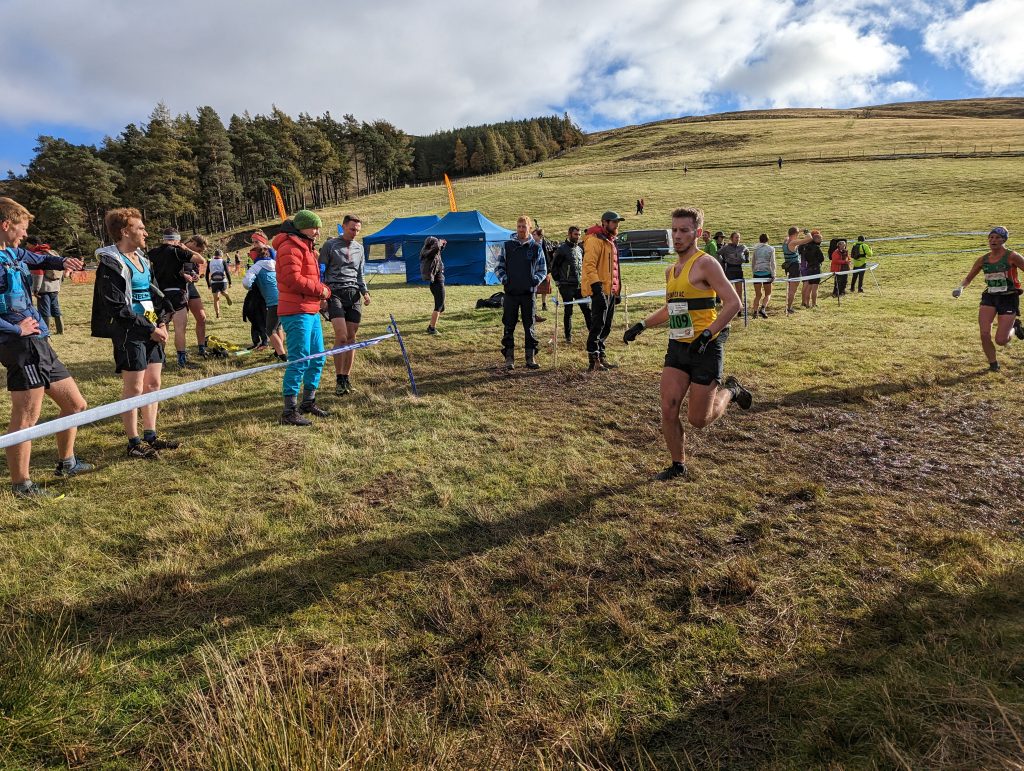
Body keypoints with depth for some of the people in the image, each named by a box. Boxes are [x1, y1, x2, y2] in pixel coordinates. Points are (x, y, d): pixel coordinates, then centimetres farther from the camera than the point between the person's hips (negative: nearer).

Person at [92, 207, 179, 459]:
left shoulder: (142, 258, 14)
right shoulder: (111, 264, -12)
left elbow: (155, 292, 18)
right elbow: (118, 308, -16)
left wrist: (162, 321, 2)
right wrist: (150, 330, -16)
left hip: (152, 329, 8)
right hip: (129, 333, -8)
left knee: (153, 383, 12)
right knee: (134, 388, -2)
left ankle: (150, 436, 23)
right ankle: (134, 443, 8)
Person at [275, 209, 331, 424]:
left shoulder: (306, 247, 22)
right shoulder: (290, 247, -11)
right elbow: (293, 279, -22)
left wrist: (324, 290, 5)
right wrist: (320, 290, -12)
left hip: (311, 312, 11)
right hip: (296, 312, -11)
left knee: (317, 359, 16)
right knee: (299, 362, -10)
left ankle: (308, 402, 28)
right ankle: (290, 412, -5)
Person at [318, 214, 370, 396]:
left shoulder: (359, 248, 16)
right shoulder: (330, 245, 3)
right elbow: (321, 271, 3)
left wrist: (365, 291, 5)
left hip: (353, 294, 5)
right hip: (334, 293, -5)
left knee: (351, 338, 2)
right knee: (341, 336, -16)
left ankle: (346, 377, 11)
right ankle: (339, 380, -7)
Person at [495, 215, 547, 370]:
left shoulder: (536, 248, 6)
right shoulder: (508, 246, 6)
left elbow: (543, 270, 10)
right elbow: (498, 267, 9)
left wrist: (534, 281, -5)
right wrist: (504, 280, -5)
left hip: (529, 293, 0)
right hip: (510, 293, 0)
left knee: (529, 327, 5)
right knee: (509, 327, 2)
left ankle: (531, 358, 12)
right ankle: (509, 358, 10)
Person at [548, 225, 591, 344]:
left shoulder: (580, 249, 14)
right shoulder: (562, 249, -6)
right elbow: (554, 267, -4)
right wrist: (559, 281, -6)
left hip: (580, 285, 5)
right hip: (567, 286, -5)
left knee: (587, 309, 3)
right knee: (568, 312, 1)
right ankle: (568, 337, 10)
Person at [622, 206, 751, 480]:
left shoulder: (705, 263, -11)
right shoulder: (671, 270, 13)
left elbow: (733, 303, -17)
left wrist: (706, 335, -25)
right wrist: (641, 326, 17)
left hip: (706, 349, -6)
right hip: (677, 347, 7)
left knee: (698, 420, 1)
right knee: (668, 410, -2)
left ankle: (730, 390, 30)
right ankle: (678, 466, 17)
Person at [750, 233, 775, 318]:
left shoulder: (756, 249, 9)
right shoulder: (771, 249, 3)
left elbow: (753, 262, 13)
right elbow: (772, 262, -3)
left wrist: (753, 271, 24)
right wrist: (773, 274, -4)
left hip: (757, 272, 2)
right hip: (767, 272, -2)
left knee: (758, 294, 9)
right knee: (768, 294, 8)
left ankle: (755, 312, 1)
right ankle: (762, 308, -14)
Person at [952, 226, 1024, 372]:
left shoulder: (1011, 257, -7)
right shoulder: (983, 260, 5)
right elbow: (968, 279, 12)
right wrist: (960, 288, -9)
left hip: (1008, 299, -3)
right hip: (989, 297, 3)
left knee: (1001, 340, -9)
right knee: (985, 334, -13)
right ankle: (993, 364, 10)